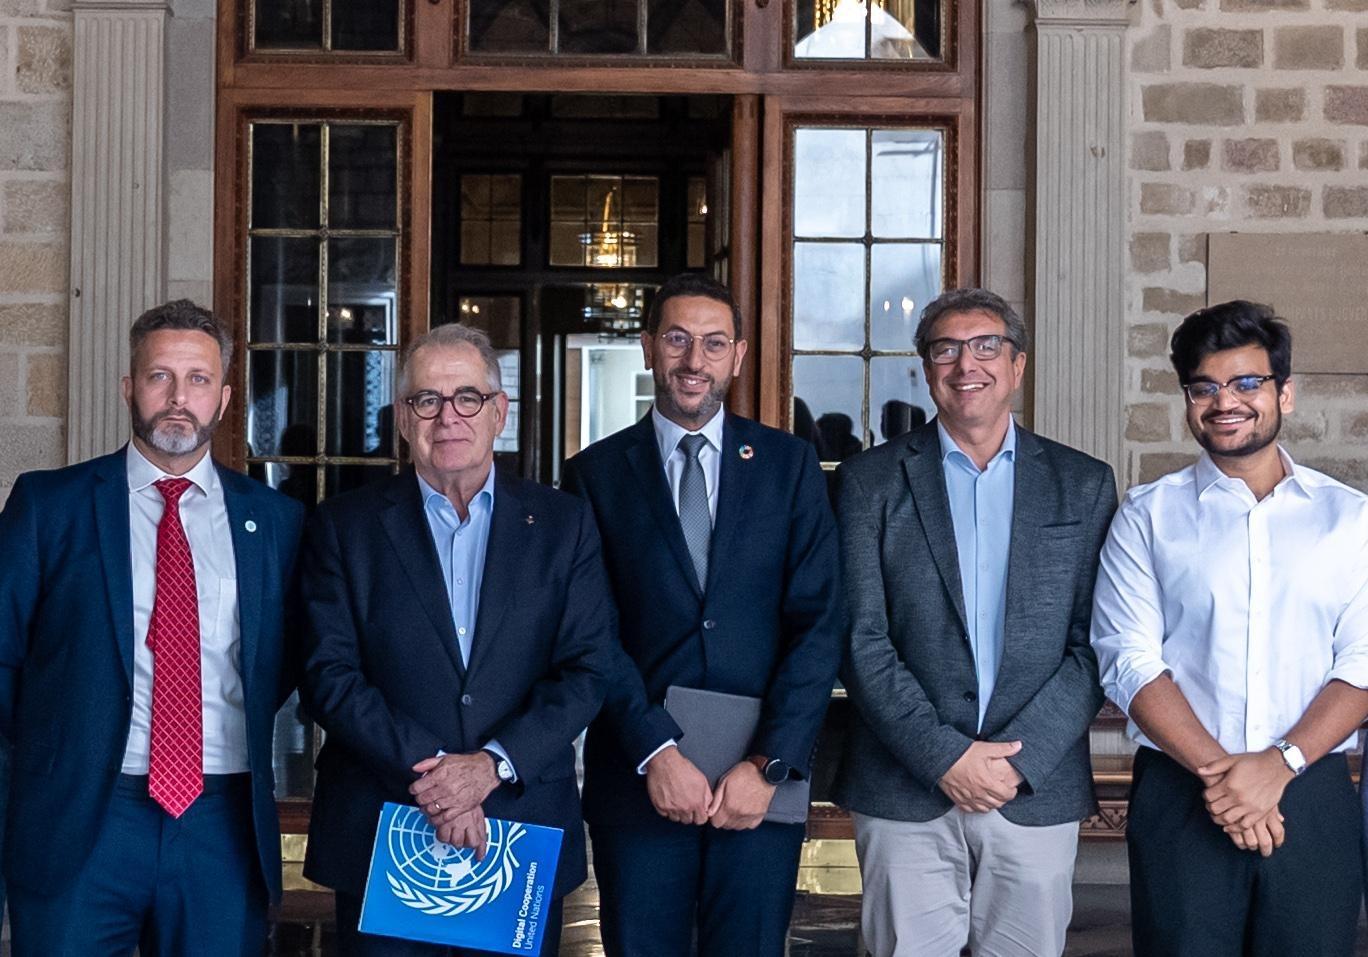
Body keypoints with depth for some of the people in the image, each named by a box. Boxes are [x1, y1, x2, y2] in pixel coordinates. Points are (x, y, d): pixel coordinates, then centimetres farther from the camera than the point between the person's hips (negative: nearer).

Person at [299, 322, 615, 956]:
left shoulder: (563, 524, 5)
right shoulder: (344, 527, 3)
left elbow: (585, 672, -2)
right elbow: (328, 675, -5)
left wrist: (492, 764, -15)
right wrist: (427, 767, -16)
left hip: (526, 830, 1)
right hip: (380, 836, -1)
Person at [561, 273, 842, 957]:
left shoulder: (790, 465, 5)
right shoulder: (596, 474, 4)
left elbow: (818, 624, -1)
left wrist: (770, 764, -10)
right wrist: (654, 752, -14)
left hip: (762, 780, 0)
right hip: (638, 781, 0)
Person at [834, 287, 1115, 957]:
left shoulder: (1084, 485, 8)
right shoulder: (871, 481, 4)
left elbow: (1094, 645, 2)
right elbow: (862, 640, -3)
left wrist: (1020, 758, -9)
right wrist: (945, 756, -11)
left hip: (1038, 792, 1)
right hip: (905, 794, -1)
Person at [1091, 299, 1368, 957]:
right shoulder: (1147, 515, 5)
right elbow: (1129, 662, -4)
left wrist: (1278, 765, -13)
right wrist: (1216, 770, -13)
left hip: (1313, 796, 1)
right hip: (1180, 797, -1)